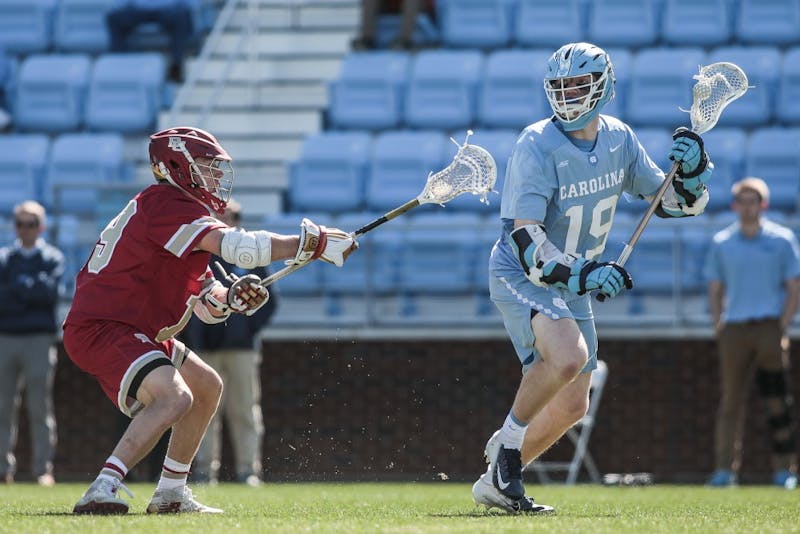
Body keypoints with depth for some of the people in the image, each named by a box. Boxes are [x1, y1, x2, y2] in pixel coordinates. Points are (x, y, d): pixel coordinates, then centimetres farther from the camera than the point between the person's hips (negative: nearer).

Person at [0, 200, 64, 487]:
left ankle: (43, 469, -4)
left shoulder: (53, 258, 9)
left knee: (40, 408, -4)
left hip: (39, 338, -2)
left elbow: (50, 292, -7)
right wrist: (31, 292, -8)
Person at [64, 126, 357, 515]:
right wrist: (313, 242, -24)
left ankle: (170, 494, 24)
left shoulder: (175, 208, 19)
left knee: (207, 387, 22)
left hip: (133, 332, 11)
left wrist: (232, 297, -5)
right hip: (100, 329, -11)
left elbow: (207, 303, 18)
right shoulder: (167, 204, -15)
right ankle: (101, 494, -35)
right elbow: (237, 246, -29)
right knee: (174, 397, -30)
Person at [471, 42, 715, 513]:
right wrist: (581, 273, -38)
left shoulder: (619, 139, -1)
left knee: (572, 406, 10)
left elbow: (675, 202, 8)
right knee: (569, 356, -35)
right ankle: (507, 442, -13)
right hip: (522, 276, -7)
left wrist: (691, 169, -14)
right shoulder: (538, 145, -20)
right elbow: (524, 238, -26)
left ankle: (496, 483, 26)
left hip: (576, 282, 7)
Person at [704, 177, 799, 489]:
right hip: (733, 328, 2)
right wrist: (717, 327, 4)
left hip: (769, 326, -2)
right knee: (730, 399, -2)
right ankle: (725, 468, -3)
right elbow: (715, 289, 17)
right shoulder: (721, 243, 13)